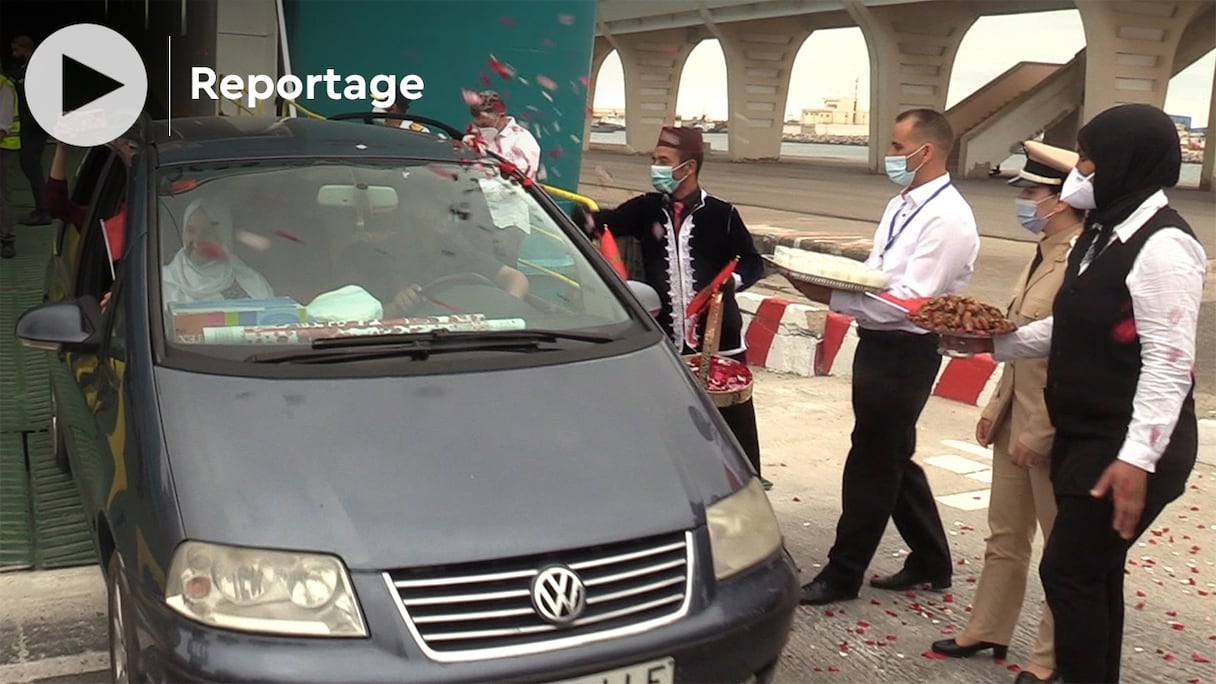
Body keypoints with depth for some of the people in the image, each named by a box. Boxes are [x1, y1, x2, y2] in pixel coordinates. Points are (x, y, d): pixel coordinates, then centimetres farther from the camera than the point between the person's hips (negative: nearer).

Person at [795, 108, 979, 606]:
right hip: (878, 343, 9)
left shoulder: (947, 219, -18)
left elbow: (910, 301, -23)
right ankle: (930, 561, 33)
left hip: (904, 353, -9)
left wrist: (832, 298, -25)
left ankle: (842, 574, 16)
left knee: (872, 464, 2)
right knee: (893, 460, 18)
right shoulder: (902, 205, 11)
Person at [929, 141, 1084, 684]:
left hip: (1054, 427, -9)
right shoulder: (1044, 254, 10)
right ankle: (987, 631, 34)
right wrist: (997, 406, 15)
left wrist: (1039, 434, -20)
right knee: (1004, 536, 20)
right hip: (1015, 416, 9)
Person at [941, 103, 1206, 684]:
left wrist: (1137, 459, -25)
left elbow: (1168, 364, -22)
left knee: (1070, 571, -3)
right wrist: (994, 343, 12)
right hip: (1086, 435, 9)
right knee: (1092, 571, 16)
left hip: (1129, 446, -9)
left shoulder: (1162, 246, -18)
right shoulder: (1105, 232, 11)